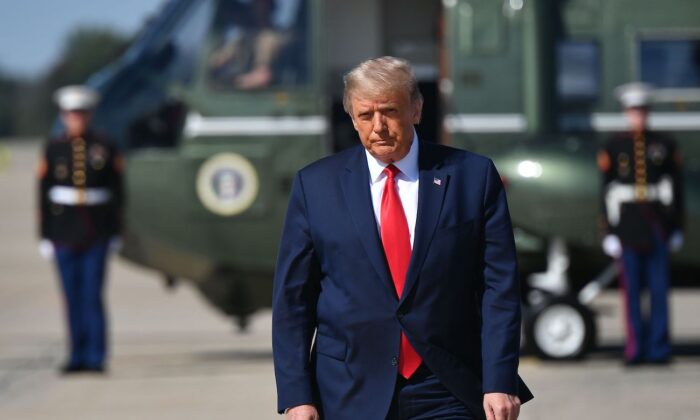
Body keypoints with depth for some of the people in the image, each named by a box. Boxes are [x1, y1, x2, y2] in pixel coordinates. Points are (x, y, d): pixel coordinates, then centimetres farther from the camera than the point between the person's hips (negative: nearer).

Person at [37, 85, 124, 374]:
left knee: (92, 295, -7)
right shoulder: (53, 149, 4)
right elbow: (44, 194, 4)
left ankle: (96, 357, -4)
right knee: (73, 297, 5)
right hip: (64, 230, 2)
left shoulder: (104, 148, 3)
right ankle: (77, 356, 12)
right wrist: (45, 236, 0)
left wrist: (115, 232, 1)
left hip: (96, 232, -1)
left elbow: (117, 192, 5)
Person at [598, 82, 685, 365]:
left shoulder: (664, 146, 6)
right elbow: (606, 192, 2)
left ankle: (659, 349, 4)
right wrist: (609, 233, -3)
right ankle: (635, 350, 6)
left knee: (659, 288, 0)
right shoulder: (613, 148, 3)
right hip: (628, 224, -1)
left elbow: (676, 187, 10)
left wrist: (676, 228, 7)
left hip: (657, 226, 1)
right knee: (631, 291, 1)